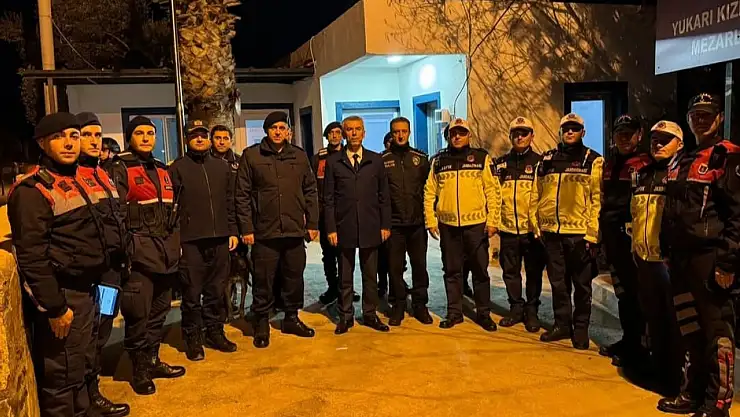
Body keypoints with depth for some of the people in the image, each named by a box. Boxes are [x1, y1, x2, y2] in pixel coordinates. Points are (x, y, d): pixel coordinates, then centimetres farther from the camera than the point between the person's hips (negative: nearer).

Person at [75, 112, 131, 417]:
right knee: (91, 329, -1)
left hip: (113, 263, 8)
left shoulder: (103, 174, 17)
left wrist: (123, 257, 18)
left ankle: (92, 372, 32)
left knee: (103, 326, 17)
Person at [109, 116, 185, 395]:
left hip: (166, 251, 7)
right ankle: (139, 370, 10)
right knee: (138, 312, -4)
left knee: (159, 310, 13)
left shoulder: (162, 169, 18)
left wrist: (176, 243, 18)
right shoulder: (120, 168, -3)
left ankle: (153, 361, 27)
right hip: (140, 251, -7)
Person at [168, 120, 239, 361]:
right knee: (192, 293, 2)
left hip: (220, 239, 4)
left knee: (217, 290, 11)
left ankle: (215, 332, 24)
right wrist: (174, 239, -9)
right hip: (191, 241, -4)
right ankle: (192, 338, 15)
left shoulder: (222, 166, 14)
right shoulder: (177, 168, 2)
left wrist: (232, 231, 11)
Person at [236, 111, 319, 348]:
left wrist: (312, 223, 6)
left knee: (294, 278, 13)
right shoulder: (251, 155, 0)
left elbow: (310, 191, 11)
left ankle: (292, 318, 29)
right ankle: (261, 324, 19)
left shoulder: (299, 156, 9)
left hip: (295, 230, 3)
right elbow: (242, 195, -2)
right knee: (263, 281, 4)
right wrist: (246, 228, -7)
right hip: (264, 231, -3)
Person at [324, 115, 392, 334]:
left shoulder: (376, 160, 7)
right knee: (345, 276, 7)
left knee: (370, 275, 9)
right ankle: (345, 316, 19)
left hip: (370, 227, 1)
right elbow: (328, 198, 1)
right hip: (344, 227, -1)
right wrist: (331, 228, -5)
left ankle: (370, 314, 22)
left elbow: (383, 196, 7)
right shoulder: (333, 162, 3)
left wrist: (385, 225, 2)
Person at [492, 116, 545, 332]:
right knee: (510, 271, 11)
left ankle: (531, 310, 20)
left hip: (533, 229, -2)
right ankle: (516, 308, 25)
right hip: (508, 228, 3)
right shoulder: (500, 164, 9)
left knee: (534, 272, 7)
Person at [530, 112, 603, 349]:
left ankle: (581, 328, 20)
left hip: (579, 233, -3)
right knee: (558, 282, 12)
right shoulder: (547, 159, 12)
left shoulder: (593, 161, 0)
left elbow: (597, 200, -6)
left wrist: (592, 233, -12)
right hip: (551, 232, 4)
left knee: (581, 283, 7)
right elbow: (536, 194, 12)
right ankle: (562, 324, 25)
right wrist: (536, 224, 6)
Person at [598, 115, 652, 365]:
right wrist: (598, 232, 17)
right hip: (612, 238, 7)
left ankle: (635, 347, 9)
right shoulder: (609, 165, 16)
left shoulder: (645, 164, -7)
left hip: (631, 238, -7)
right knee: (621, 291, 15)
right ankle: (627, 340, 27)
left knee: (633, 293, -1)